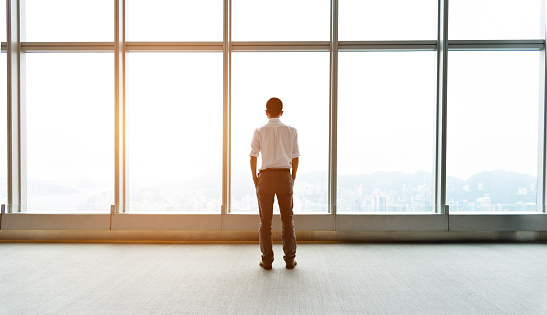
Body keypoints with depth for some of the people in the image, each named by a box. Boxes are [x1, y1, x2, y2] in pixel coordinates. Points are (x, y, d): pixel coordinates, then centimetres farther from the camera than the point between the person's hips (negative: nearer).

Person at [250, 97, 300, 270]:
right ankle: (290, 259, 15)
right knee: (287, 218, 11)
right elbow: (295, 157, 4)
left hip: (265, 176, -1)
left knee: (265, 220, 7)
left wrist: (255, 178, 9)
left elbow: (253, 157, -2)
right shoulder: (291, 131, 2)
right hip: (285, 176, 1)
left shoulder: (259, 131, -2)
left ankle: (267, 260, 12)